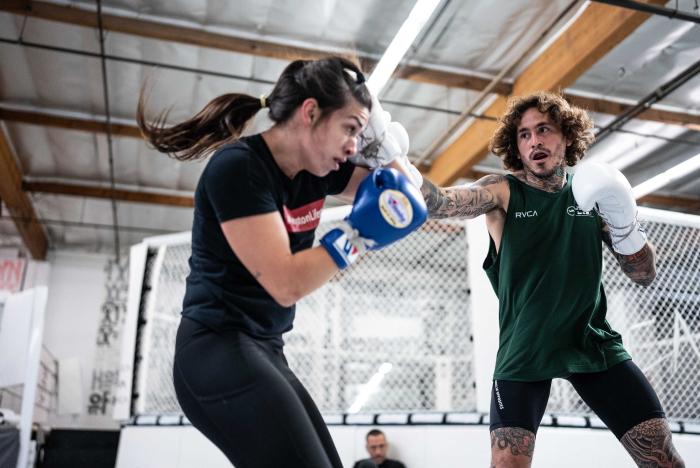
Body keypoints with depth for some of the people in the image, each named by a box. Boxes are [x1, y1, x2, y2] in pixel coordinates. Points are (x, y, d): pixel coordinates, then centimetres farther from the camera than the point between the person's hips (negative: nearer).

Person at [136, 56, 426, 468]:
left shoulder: (315, 170, 6)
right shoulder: (238, 166, -17)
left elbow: (406, 187, 16)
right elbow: (287, 283, -23)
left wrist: (378, 136, 0)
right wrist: (358, 234, -16)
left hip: (264, 352, 9)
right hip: (219, 352, -8)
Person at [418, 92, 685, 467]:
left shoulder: (592, 191, 2)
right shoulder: (502, 191, -6)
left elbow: (645, 276, 4)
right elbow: (439, 202, -26)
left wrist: (623, 223, -14)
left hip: (594, 344, 3)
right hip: (523, 351, -2)